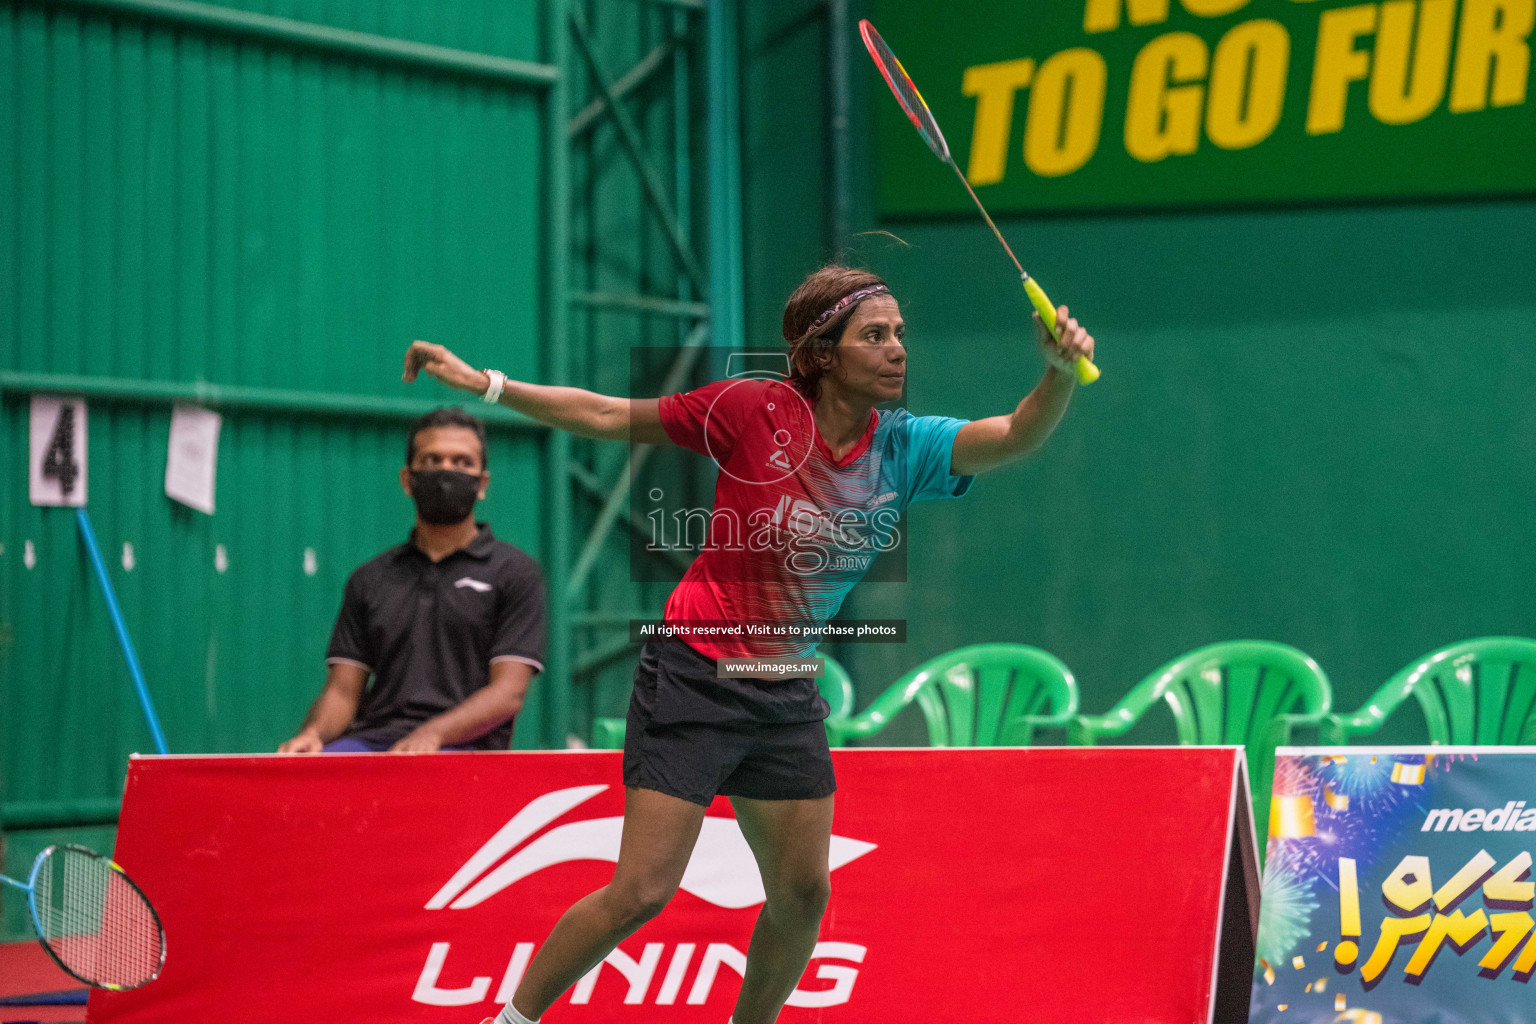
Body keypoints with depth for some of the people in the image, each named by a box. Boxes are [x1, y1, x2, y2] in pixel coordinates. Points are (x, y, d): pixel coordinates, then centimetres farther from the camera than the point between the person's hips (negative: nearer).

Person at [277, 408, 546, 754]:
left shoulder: (515, 572, 10)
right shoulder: (369, 579, 23)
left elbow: (508, 693, -2)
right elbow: (342, 691, 16)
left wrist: (432, 734, -20)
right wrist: (314, 732, -9)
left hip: (465, 747, -4)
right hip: (372, 739, 4)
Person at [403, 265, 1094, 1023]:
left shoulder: (904, 449, -3)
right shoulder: (757, 411, -13)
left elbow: (1018, 435, -17)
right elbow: (609, 417, -4)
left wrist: (1061, 370, -37)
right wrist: (482, 384, -7)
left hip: (786, 699, 5)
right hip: (694, 679, -5)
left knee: (803, 893, 3)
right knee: (642, 892, -8)